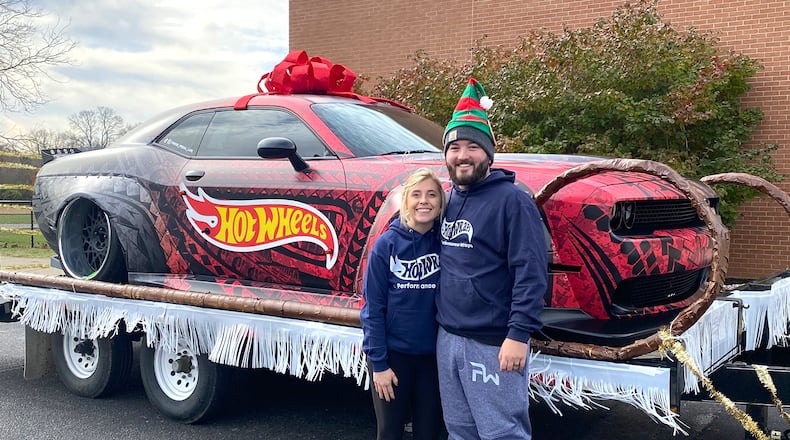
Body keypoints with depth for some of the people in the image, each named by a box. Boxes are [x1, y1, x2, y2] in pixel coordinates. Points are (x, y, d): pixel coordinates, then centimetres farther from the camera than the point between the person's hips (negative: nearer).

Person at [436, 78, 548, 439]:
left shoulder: (511, 200, -11)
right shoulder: (450, 200, 12)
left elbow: (531, 272, -17)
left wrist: (519, 334, -22)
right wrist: (442, 326, 14)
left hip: (492, 344, -8)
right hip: (447, 338, 8)